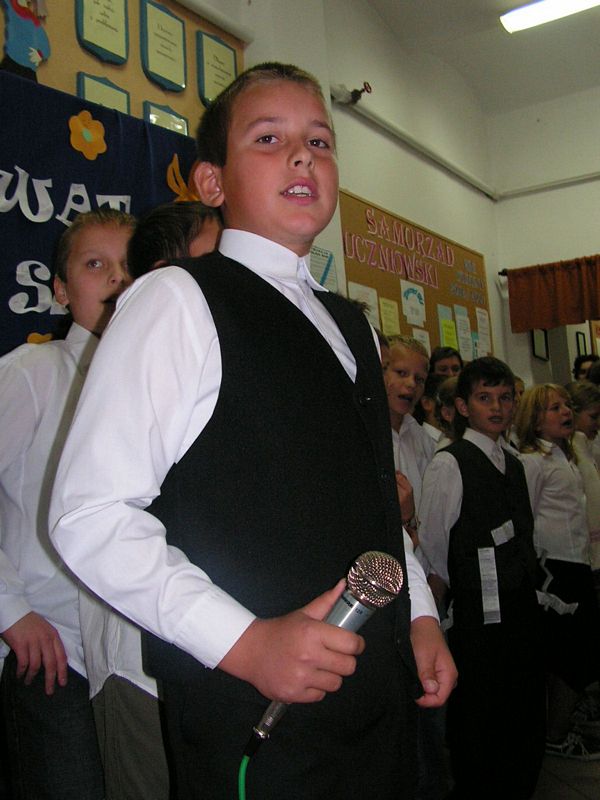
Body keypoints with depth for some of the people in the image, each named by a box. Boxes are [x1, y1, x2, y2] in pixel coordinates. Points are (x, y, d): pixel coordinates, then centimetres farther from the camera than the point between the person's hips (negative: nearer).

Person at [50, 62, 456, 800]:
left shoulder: (351, 326, 13)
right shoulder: (176, 301, -10)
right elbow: (90, 515, -16)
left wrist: (419, 615, 9)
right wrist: (244, 641, -20)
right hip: (251, 718, -7)